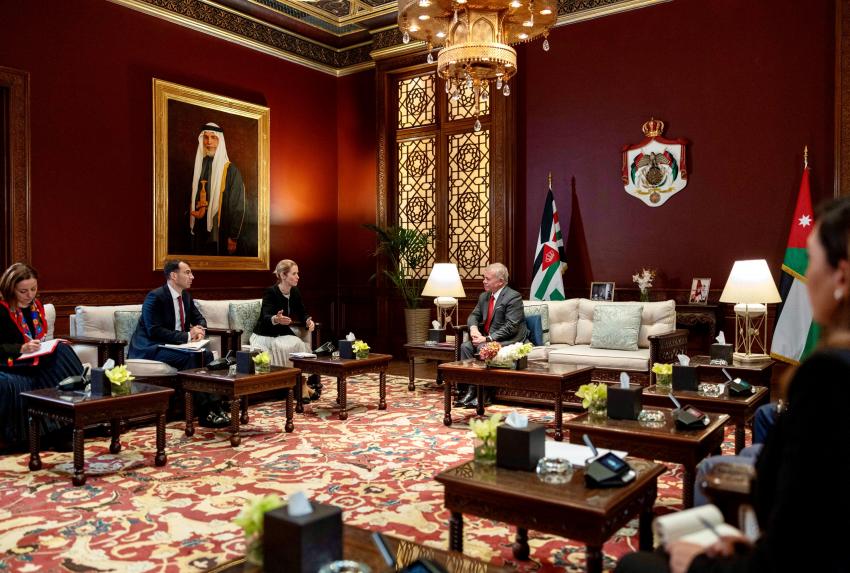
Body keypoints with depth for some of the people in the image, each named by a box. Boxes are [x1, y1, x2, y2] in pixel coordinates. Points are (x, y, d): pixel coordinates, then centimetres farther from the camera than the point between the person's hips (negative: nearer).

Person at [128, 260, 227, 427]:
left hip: (175, 345, 8)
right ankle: (204, 412, -27)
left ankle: (214, 405, -18)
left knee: (206, 355, -15)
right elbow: (154, 331, -25)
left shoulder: (186, 295, 7)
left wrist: (199, 331, -7)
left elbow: (199, 318, 18)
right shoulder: (155, 297, -17)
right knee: (189, 357, -30)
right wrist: (187, 336, -26)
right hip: (150, 349, -8)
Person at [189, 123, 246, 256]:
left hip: (221, 235, -5)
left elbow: (238, 206, -11)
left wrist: (233, 237, -14)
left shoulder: (231, 170, -9)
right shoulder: (198, 167, 8)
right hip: (199, 233, 5)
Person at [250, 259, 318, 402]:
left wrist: (308, 321, -19)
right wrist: (276, 319, -57)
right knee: (285, 347, -30)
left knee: (300, 345, -23)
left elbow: (302, 314, 5)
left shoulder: (295, 293, -2)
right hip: (264, 336, -6)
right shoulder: (270, 292, -20)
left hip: (283, 334, 6)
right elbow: (267, 317, -34)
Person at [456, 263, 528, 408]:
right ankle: (469, 388, -16)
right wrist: (473, 327, -11)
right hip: (488, 338, 8)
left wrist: (488, 339, -26)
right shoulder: (484, 296, 11)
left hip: (509, 340, -8)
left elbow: (511, 327, -21)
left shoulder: (513, 297, -15)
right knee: (466, 346, -16)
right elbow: (474, 315, 15)